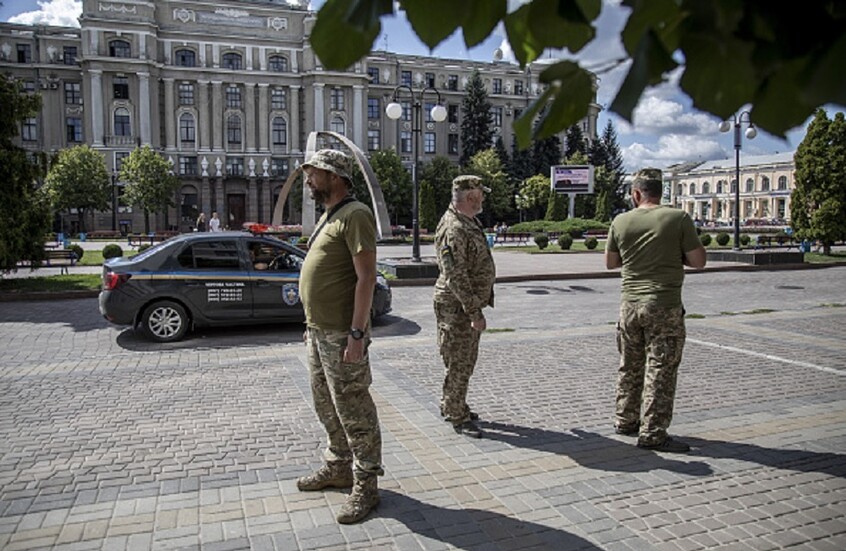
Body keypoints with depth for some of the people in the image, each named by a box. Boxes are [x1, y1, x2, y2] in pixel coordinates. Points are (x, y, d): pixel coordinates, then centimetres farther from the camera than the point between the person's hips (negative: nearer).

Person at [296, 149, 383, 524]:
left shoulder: (354, 215, -14)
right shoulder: (328, 217, 17)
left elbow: (366, 277, -21)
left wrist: (357, 334, -25)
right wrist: (312, 323, 20)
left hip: (341, 335, -10)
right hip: (318, 331, 10)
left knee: (353, 411, 0)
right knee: (327, 407, 20)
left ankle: (365, 486, 12)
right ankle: (339, 467, 36)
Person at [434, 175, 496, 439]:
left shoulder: (470, 222, 12)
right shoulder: (453, 229, -22)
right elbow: (456, 277, -26)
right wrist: (474, 312, -25)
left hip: (470, 303, 10)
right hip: (456, 306, -10)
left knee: (466, 360, 19)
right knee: (458, 363, 1)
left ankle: (452, 406, 34)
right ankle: (457, 417, 13)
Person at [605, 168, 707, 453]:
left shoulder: (621, 221, 1)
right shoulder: (679, 218, -8)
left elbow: (610, 263, 11)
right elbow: (698, 261, -5)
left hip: (630, 304, 4)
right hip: (664, 306, -4)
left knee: (630, 367, 17)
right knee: (660, 371, 2)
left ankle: (626, 421, 29)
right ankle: (652, 434, 7)